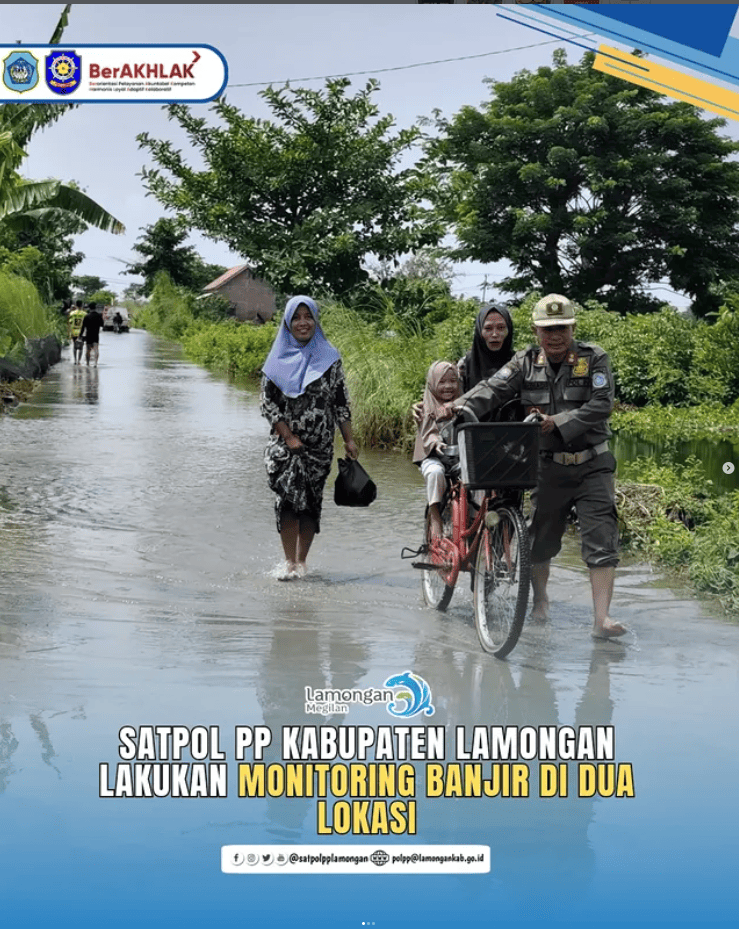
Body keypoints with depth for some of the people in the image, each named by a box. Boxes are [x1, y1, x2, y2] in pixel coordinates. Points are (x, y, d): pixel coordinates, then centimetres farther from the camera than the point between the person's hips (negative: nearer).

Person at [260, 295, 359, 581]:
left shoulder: (329, 358, 4)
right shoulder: (278, 359, 3)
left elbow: (341, 402, 7)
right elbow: (268, 402, 0)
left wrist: (349, 440, 2)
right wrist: (288, 437, -9)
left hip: (320, 446, 1)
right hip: (284, 442, -1)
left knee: (311, 501, 4)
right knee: (288, 494, -15)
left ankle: (301, 561, 15)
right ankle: (289, 562, -11)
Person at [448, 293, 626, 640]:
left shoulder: (594, 359, -5)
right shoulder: (526, 362, 1)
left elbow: (601, 405, -15)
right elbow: (493, 388, -12)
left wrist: (558, 422, -23)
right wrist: (462, 406, -31)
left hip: (591, 465, -2)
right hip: (548, 466, 2)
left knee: (601, 540, -10)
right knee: (541, 538, 11)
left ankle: (601, 619, -10)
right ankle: (540, 599, 35)